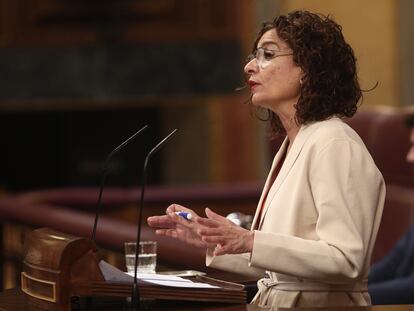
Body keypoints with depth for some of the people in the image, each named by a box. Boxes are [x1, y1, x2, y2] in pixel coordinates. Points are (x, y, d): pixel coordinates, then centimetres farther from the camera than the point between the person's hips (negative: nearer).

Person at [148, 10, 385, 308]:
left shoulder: (335, 144, -11)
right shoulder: (292, 147, 16)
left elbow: (345, 260, -20)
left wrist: (250, 242, -26)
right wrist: (209, 237, 10)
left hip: (321, 302, -8)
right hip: (275, 300, 8)